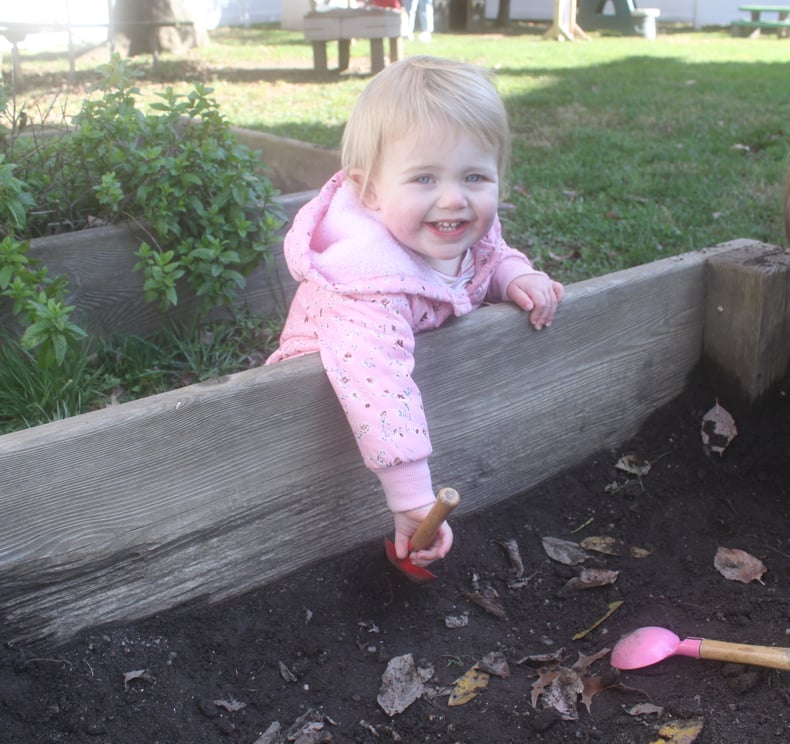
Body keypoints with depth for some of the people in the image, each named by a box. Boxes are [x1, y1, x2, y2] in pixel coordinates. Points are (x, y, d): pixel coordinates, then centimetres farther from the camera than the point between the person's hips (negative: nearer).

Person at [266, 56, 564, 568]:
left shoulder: (464, 230, -16)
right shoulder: (372, 277, -42)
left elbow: (492, 256, 8)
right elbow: (373, 378, -52)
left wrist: (517, 277, -17)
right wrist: (414, 502, -53)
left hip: (437, 365, 7)